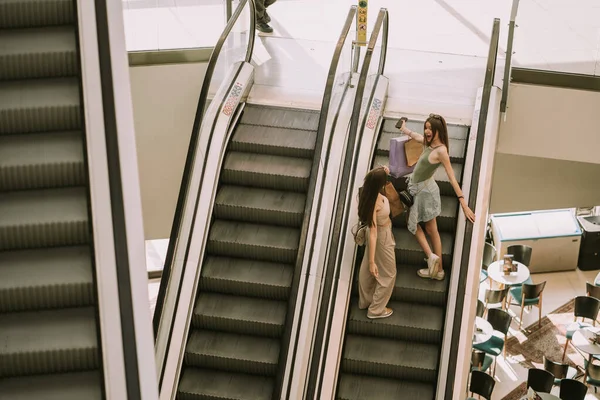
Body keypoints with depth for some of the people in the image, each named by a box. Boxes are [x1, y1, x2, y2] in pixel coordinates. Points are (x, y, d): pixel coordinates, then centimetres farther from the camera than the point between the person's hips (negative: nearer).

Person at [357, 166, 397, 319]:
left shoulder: (370, 192, -17)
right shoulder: (373, 203, -39)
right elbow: (373, 234, -36)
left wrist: (383, 172, -13)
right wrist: (372, 262, -32)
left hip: (382, 232, 8)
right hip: (382, 237, -8)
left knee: (367, 269, 26)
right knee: (388, 274, 13)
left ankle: (365, 300, 47)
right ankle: (376, 309, 29)